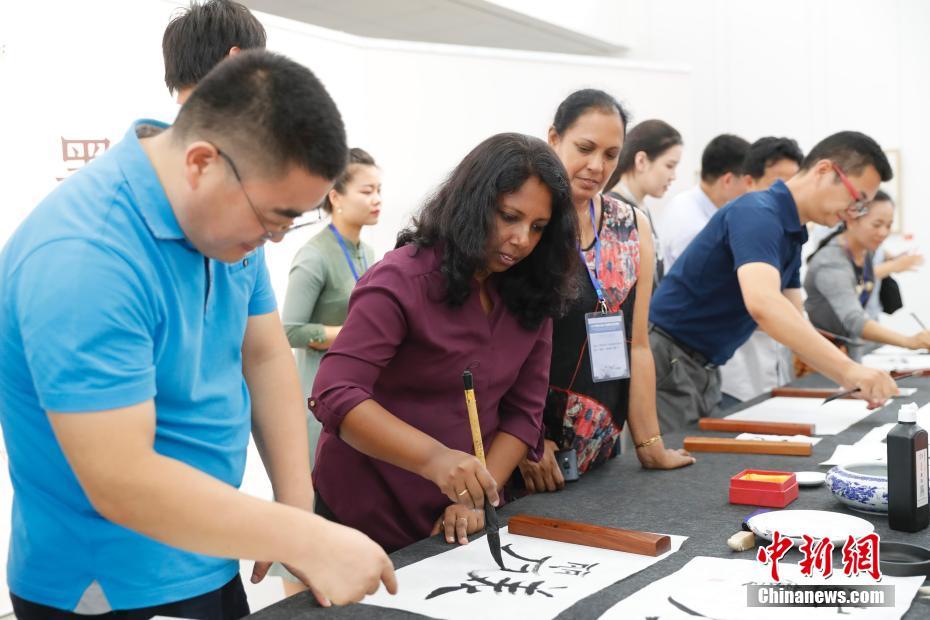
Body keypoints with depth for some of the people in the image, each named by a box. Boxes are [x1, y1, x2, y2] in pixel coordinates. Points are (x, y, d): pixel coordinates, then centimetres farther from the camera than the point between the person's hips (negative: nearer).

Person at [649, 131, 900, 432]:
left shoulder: (793, 235, 11)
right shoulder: (757, 214, -20)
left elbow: (794, 323, 11)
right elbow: (762, 303, -37)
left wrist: (854, 378, -3)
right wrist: (848, 369, -40)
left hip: (704, 373, 10)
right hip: (667, 367, -9)